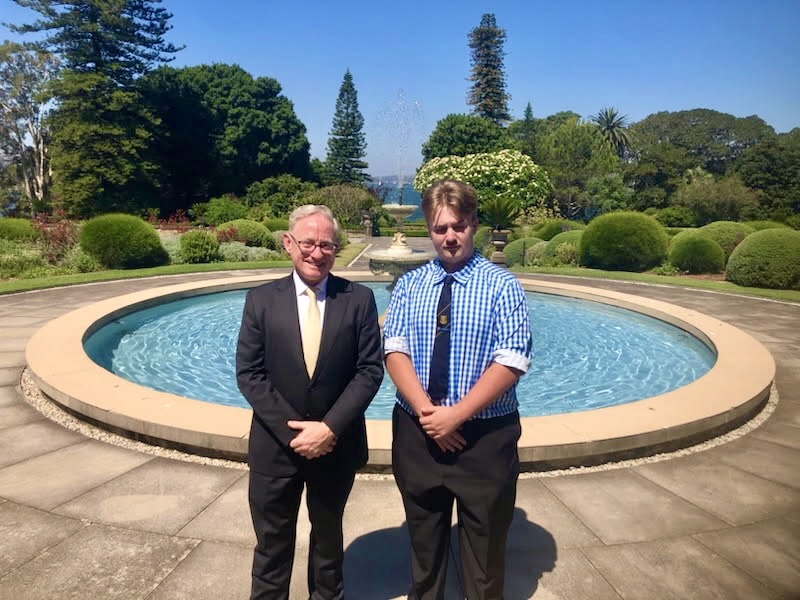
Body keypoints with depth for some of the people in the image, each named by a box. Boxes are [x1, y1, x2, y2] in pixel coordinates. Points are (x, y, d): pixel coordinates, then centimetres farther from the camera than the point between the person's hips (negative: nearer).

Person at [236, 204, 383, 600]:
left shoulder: (359, 299, -6)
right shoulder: (261, 299, -4)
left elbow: (370, 370, -8)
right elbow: (248, 373, -7)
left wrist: (330, 427, -17)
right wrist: (292, 430, -15)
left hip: (337, 444, 0)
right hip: (276, 444, 0)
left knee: (328, 535, 22)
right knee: (272, 541, 15)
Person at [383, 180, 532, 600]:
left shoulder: (502, 285, -6)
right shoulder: (409, 285, 4)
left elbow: (510, 362, -13)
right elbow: (395, 351, -5)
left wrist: (455, 414, -19)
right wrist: (426, 411, -19)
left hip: (485, 435, -2)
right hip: (416, 431, 3)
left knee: (483, 550, 14)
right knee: (423, 543, 21)